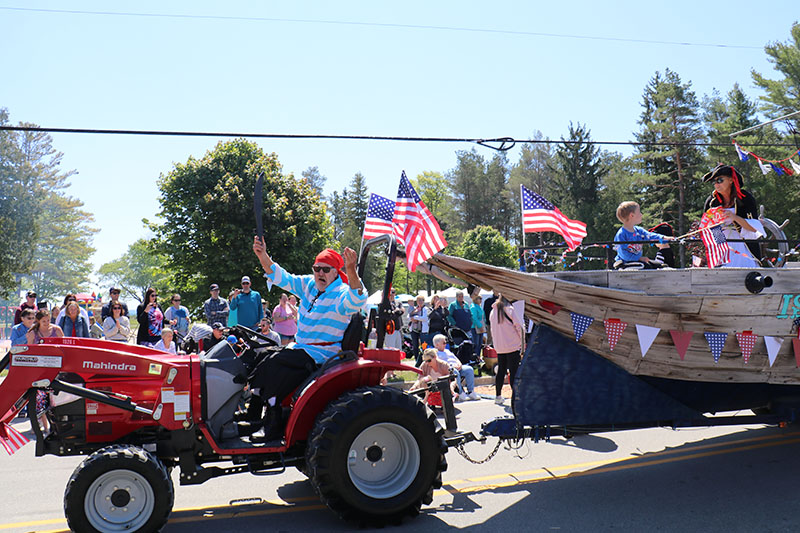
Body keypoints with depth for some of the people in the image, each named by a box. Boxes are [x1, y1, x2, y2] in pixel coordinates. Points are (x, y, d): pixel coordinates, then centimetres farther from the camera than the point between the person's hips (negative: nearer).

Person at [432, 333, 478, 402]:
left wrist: (459, 364, 3)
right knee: (455, 373, -39)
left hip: (457, 367, 7)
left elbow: (456, 359, 27)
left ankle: (471, 392, -19)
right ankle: (461, 394, -36)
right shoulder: (435, 353, 6)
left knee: (469, 369, -18)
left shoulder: (447, 351, 32)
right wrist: (452, 366, -17)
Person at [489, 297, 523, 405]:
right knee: (514, 372, -3)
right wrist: (522, 341, 0)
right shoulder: (508, 309, -11)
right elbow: (518, 326, -12)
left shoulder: (493, 311, 9)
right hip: (512, 346, -6)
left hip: (499, 347, 6)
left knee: (501, 371, 14)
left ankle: (498, 396, 19)